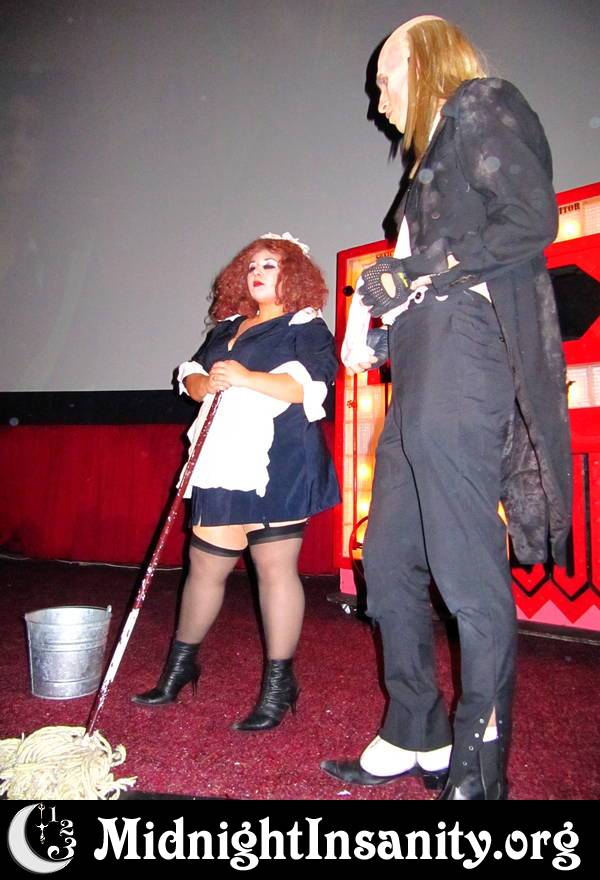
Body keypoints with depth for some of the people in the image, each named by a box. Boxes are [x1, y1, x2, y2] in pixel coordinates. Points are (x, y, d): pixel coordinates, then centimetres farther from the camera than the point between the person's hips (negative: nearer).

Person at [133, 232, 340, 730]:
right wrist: (206, 384, -5)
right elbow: (191, 375, 19)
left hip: (278, 467, -6)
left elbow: (308, 387, -12)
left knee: (276, 567, -2)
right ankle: (180, 666, 27)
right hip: (225, 464, 6)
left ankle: (279, 684, 10)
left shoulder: (307, 327, 3)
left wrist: (244, 378, -21)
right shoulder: (227, 328, 23)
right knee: (205, 565, 11)